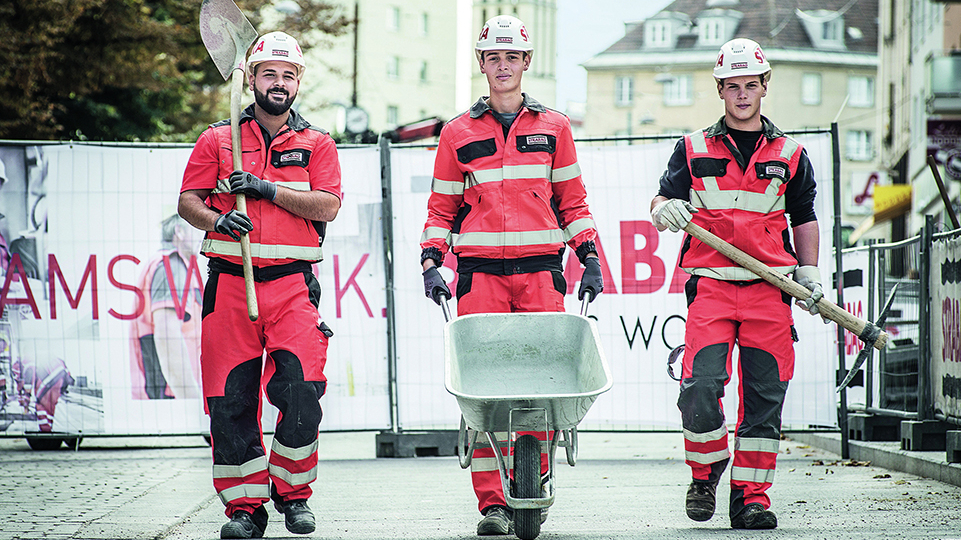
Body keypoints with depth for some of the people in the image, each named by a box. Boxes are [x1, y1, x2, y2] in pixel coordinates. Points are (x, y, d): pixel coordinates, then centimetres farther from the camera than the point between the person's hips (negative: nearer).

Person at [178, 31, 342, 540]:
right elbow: (187, 201, 7)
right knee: (231, 399, -3)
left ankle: (292, 492, 4)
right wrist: (219, 220, -14)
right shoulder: (217, 140, 12)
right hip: (230, 282, 1)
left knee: (301, 391, -14)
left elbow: (328, 206, -2)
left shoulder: (316, 144, 12)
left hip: (293, 283, -1)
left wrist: (267, 188, -11)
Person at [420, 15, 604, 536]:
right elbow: (441, 208, 14)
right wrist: (431, 263, 2)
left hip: (540, 268, 1)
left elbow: (572, 201, 16)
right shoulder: (458, 132, 12)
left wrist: (590, 258, 8)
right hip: (479, 272, 0)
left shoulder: (553, 127, 14)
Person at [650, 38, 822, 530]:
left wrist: (809, 273, 10)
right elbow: (662, 202, 10)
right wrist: (665, 210, -14)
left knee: (764, 394, -2)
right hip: (710, 284, -1)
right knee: (701, 385, -15)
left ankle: (751, 494, 5)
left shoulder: (789, 155, 14)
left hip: (770, 287, 1)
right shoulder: (694, 149, 11)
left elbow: (804, 217, 21)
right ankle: (706, 470, 9)